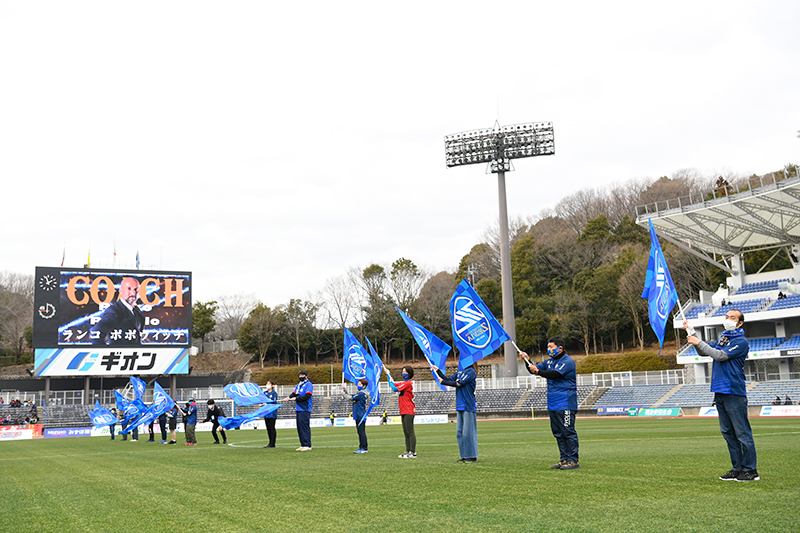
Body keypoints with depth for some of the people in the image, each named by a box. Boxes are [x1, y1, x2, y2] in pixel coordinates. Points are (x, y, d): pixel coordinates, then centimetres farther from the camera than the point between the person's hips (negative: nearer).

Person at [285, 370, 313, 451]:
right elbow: (294, 393, 12)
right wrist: (289, 397, -9)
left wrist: (296, 399, -16)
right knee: (299, 426, 7)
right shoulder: (298, 385, 22)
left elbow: (307, 396, -14)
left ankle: (307, 445, -12)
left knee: (304, 426, -12)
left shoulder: (308, 384, -4)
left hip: (305, 409, -8)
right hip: (298, 409, 8)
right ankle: (303, 445, 11)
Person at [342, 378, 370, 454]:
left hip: (361, 416, -10)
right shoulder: (360, 393, 17)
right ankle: (361, 448, 16)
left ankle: (364, 449, -8)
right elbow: (351, 398, 21)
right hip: (358, 416, 10)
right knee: (360, 432, 12)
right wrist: (345, 389, 19)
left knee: (362, 432, -9)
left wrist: (344, 393, 2)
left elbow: (351, 398, -13)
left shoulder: (362, 393, -13)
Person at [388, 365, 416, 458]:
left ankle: (413, 452, -11)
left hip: (408, 411, -10)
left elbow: (395, 389, -16)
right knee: (406, 433, 12)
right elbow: (393, 384, 27)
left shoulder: (408, 383, -12)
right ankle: (408, 451, 16)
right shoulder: (404, 383, 17)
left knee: (410, 432, -10)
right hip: (404, 411, 10)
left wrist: (390, 383, 2)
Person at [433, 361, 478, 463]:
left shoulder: (471, 372, -8)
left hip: (468, 406, -8)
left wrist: (443, 382, -5)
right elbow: (449, 379, 15)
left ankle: (472, 456, 1)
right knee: (460, 432, 8)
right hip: (460, 407, 8)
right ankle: (464, 456, 14)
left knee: (468, 432, -6)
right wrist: (438, 370, 9)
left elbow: (459, 384, -13)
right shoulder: (460, 372, 17)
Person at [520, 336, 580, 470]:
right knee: (558, 433, 10)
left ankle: (573, 460, -5)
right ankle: (564, 459, 15)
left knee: (568, 431, -9)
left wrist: (537, 371, -22)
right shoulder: (549, 361, 17)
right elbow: (534, 369, 16)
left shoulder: (568, 361, -9)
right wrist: (528, 360, -2)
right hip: (552, 404, 9)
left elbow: (555, 374, -21)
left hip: (565, 403, -9)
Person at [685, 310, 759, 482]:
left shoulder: (741, 342, -7)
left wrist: (699, 343, -13)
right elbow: (704, 352, 20)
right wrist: (692, 334, 9)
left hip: (734, 393, -8)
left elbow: (720, 355, -16)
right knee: (728, 432, 11)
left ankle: (751, 471, -2)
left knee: (742, 432, -6)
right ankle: (738, 468, 17)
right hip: (720, 392, 8)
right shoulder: (722, 339, 19)